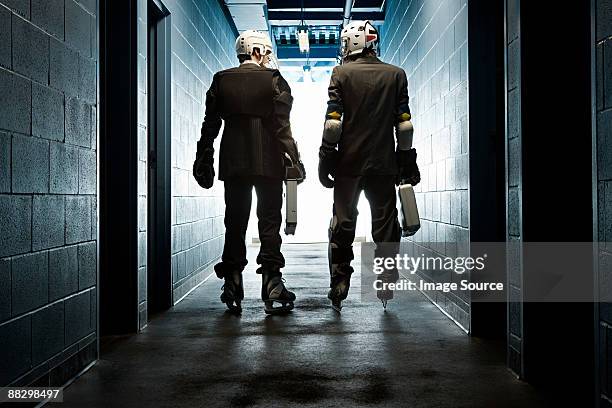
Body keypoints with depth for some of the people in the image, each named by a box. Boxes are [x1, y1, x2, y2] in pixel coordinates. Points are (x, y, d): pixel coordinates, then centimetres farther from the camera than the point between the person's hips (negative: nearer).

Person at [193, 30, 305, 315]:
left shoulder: (221, 80, 8)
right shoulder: (273, 79, -1)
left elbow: (210, 125, 6)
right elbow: (282, 124, -8)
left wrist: (204, 163, 9)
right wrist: (293, 160, -6)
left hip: (233, 162, 3)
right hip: (268, 162, -3)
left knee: (235, 223, 8)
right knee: (269, 221, 3)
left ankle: (232, 290, 7)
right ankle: (272, 286, 2)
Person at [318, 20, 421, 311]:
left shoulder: (342, 74, -2)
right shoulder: (396, 75, 5)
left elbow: (333, 121, -7)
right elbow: (404, 123, 3)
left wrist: (325, 158, -2)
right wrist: (406, 159, 10)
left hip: (349, 162, -1)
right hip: (384, 164, 1)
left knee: (343, 225, 7)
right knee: (386, 226, 9)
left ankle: (338, 293, 8)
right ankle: (386, 288, 12)